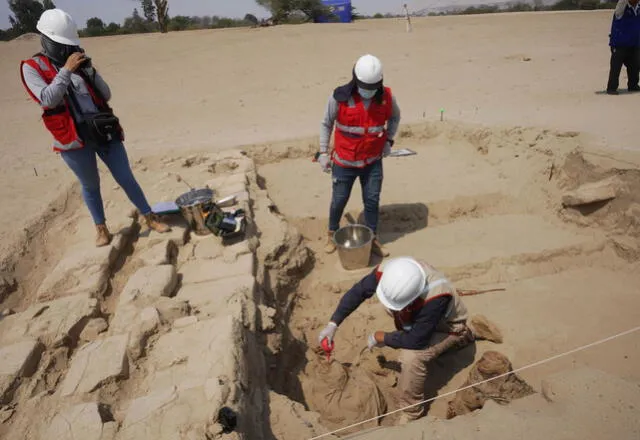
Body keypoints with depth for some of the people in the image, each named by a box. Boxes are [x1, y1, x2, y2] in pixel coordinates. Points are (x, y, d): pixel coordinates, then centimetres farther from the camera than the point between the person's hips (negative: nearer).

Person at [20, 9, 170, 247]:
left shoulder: (78, 62, 10)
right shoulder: (32, 67, -1)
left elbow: (106, 95, 7)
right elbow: (48, 99, -17)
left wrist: (89, 70, -8)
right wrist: (66, 70, -18)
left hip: (104, 131, 3)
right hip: (73, 139, -3)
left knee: (126, 178, 6)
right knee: (90, 185, 10)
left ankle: (150, 219, 17)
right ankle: (101, 228, 29)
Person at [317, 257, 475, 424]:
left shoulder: (435, 298, -45)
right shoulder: (387, 271, -32)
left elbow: (416, 340, -34)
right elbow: (358, 292, -16)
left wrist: (379, 337, -20)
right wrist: (333, 324, -18)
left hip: (446, 326, -6)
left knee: (412, 356, -27)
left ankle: (411, 415, -2)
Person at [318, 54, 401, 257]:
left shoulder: (386, 96, -9)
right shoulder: (340, 97, -17)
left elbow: (395, 116, 13)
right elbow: (326, 124, -3)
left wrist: (388, 140, 1)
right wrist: (323, 153, -5)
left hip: (373, 162, 2)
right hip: (344, 162, -2)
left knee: (372, 201, 10)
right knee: (339, 200, 11)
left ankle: (373, 240, 28)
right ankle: (332, 234, 35)